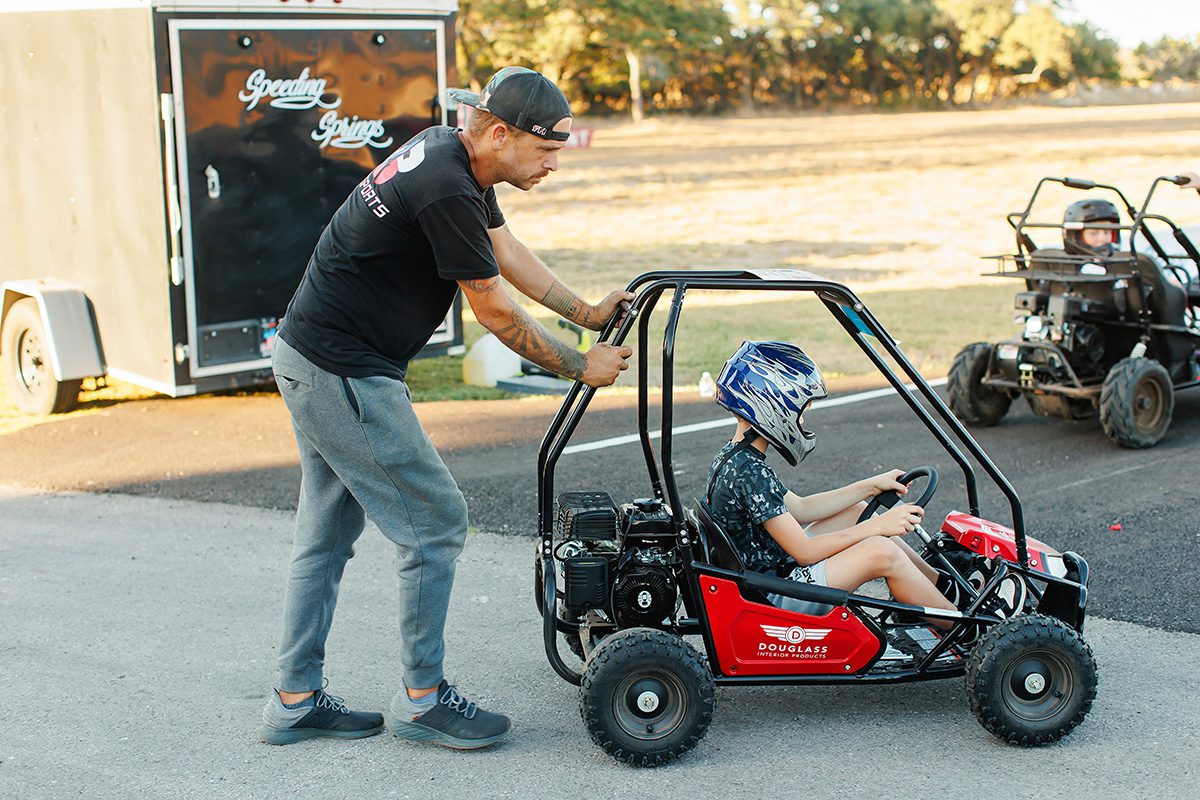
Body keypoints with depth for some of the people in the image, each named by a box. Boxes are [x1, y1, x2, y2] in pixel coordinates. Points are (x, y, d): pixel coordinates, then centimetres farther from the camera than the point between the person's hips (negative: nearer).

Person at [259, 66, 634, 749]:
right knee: (436, 521, -3)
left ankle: (295, 702, 22)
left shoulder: (450, 154, 7)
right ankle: (422, 698, 9)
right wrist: (579, 367, -3)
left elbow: (506, 249, 19)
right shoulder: (446, 192, -23)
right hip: (347, 376, -10)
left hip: (309, 361, 10)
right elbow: (497, 315, -15)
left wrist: (589, 314, 20)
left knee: (328, 534, 14)